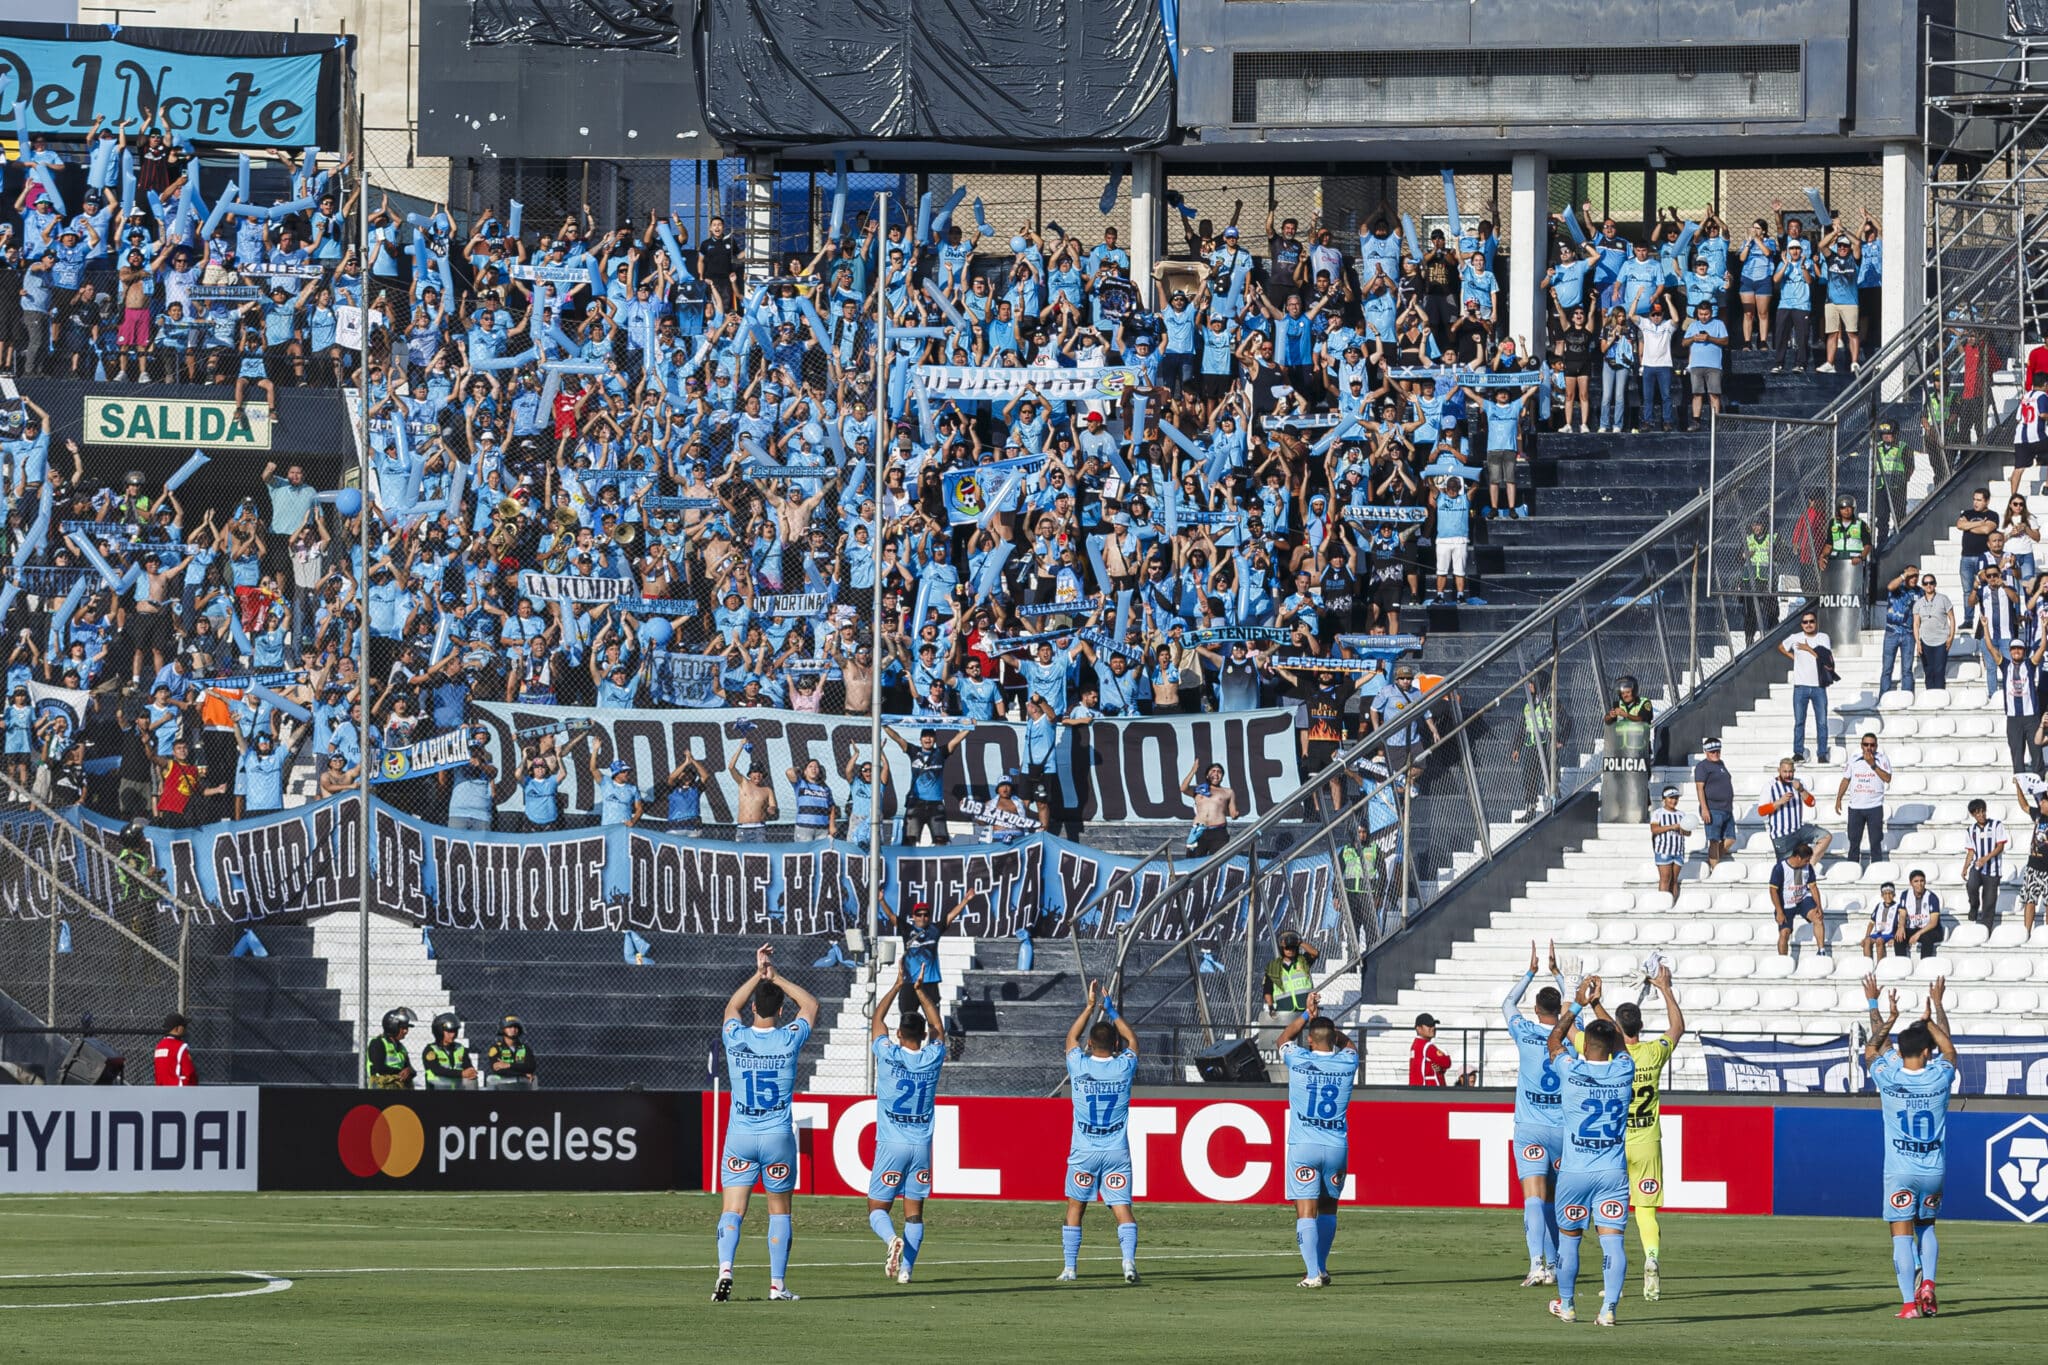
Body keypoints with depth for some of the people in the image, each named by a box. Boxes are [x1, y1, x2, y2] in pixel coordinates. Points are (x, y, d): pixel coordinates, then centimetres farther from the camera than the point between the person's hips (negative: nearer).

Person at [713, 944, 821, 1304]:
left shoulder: (736, 1037, -3)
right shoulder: (789, 1040, -7)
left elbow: (731, 1007, 21)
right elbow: (811, 1004, 13)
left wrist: (759, 974, 23)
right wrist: (777, 977, 16)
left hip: (740, 1138, 1)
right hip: (779, 1137, -1)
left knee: (732, 1210, -2)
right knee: (779, 1210, 9)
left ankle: (725, 1268, -22)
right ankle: (777, 1284, 7)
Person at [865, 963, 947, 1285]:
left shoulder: (888, 1055, -7)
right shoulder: (932, 1058, -2)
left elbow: (877, 1018, 9)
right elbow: (937, 1025, 18)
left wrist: (898, 985, 16)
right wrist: (920, 990, 24)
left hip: (890, 1145, -2)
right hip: (922, 1145, 2)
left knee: (878, 1209, 1)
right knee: (914, 1212, 7)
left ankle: (892, 1239, -28)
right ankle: (906, 1268, -2)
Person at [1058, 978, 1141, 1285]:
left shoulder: (1080, 1066, -6)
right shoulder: (1124, 1067, -4)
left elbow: (1072, 1037, 16)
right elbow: (1132, 1040, 19)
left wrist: (1091, 1006, 22)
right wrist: (1112, 1012, 27)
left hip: (1084, 1152, 0)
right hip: (1117, 1152, 0)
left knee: (1075, 1207, 11)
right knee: (1123, 1208, -3)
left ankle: (1069, 1268, 10)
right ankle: (1129, 1260, -22)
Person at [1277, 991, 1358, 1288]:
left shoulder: (1298, 1060, -4)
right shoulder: (1347, 1063, 2)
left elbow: (1284, 1038, 20)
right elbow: (1349, 1044, 28)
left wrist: (1307, 1016, 27)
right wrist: (1324, 1023, 33)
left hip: (1303, 1147, -3)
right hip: (1337, 1146, 3)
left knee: (1306, 1212, -6)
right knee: (1328, 1208, 19)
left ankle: (1313, 1274, -16)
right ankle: (1321, 1268, 24)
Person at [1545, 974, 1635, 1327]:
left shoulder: (1571, 1070, -8)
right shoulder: (1623, 1071, -3)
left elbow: (1555, 1038, 13)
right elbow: (1619, 1041, 20)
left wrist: (1578, 1004, 22)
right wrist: (1597, 1005, 27)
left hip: (1574, 1172, -1)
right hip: (1614, 1172, 1)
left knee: (1568, 1237, 14)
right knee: (1612, 1240, -3)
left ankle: (1566, 1305, 25)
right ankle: (1609, 1307, -13)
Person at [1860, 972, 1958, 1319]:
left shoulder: (1888, 1078, -9)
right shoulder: (1939, 1078, -6)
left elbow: (1872, 1050, 11)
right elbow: (1948, 1048, 15)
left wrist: (1875, 1008, 22)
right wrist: (1936, 1009, 26)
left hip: (1900, 1172, -2)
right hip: (1934, 1171, 2)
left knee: (1902, 1235, -1)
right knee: (1926, 1227, 21)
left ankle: (1910, 1302, -9)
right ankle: (1927, 1284, 2)